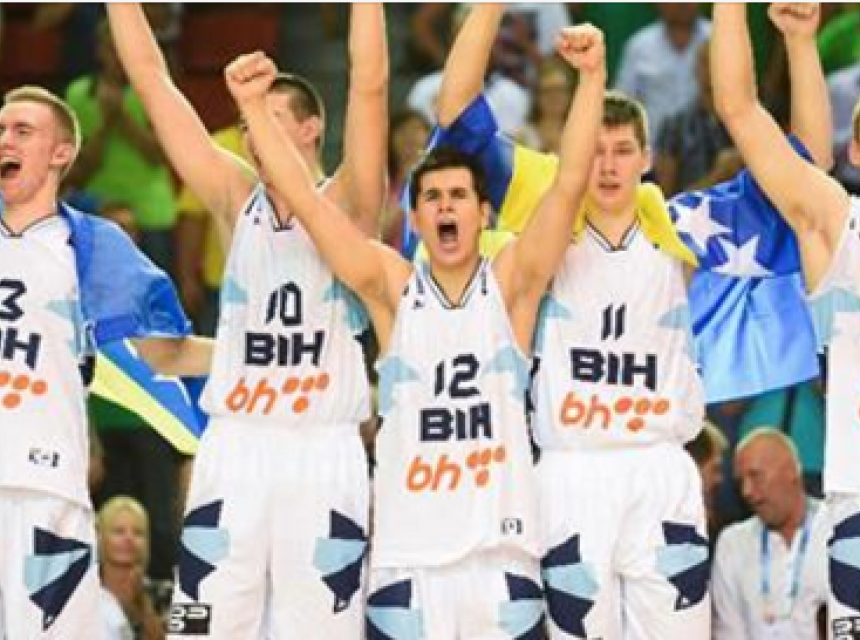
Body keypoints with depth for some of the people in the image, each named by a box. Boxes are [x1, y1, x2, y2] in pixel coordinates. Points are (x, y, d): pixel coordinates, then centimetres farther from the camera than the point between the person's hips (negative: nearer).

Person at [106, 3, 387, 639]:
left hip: (323, 455, -3)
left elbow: (369, 84, -11)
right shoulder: (237, 199, 11)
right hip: (234, 449, 3)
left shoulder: (346, 204, 2)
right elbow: (151, 78, 9)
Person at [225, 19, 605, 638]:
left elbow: (569, 186, -5)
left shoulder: (511, 282, 6)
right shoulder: (392, 287, 7)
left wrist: (592, 77, -16)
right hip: (408, 561, 0)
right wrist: (253, 104, -8)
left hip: (502, 558, 0)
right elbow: (305, 201, 0)